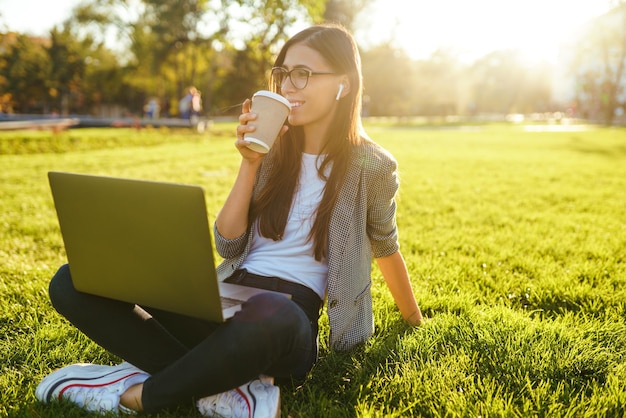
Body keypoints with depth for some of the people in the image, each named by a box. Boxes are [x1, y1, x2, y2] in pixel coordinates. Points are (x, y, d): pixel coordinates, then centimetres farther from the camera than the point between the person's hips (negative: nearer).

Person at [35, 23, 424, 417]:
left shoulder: (371, 166, -2)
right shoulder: (274, 148, 8)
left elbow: (386, 248, 14)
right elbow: (228, 245, 4)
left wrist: (414, 319, 25)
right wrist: (250, 163, -6)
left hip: (289, 315, -4)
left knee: (267, 314, -44)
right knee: (73, 281, -13)